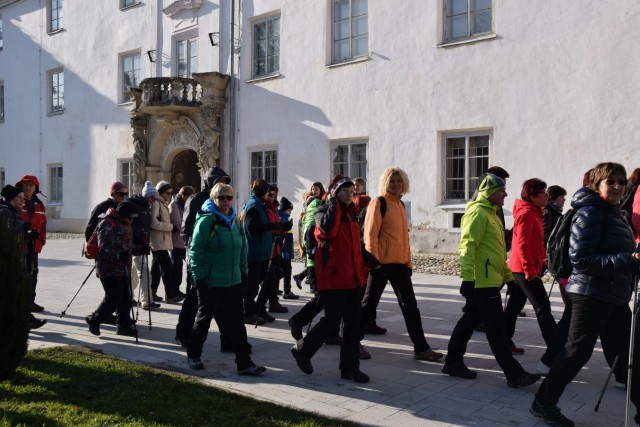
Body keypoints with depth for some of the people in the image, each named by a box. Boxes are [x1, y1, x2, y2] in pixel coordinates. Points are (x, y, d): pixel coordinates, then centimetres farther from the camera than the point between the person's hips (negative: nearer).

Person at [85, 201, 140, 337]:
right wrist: (119, 255, -35)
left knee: (126, 297, 8)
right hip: (109, 268, -9)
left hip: (123, 267, 9)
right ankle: (94, 320, 12)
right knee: (114, 297, -7)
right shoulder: (107, 224, -17)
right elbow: (104, 247, -25)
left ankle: (124, 324, 18)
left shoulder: (124, 224, 14)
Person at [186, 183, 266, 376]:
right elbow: (195, 250, -14)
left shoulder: (234, 220, 9)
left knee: (237, 322, 5)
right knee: (204, 318, 10)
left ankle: (244, 363, 9)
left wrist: (243, 271, 13)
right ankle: (193, 355, 31)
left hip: (233, 282, 6)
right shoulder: (206, 220, -12)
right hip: (210, 283, -6)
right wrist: (199, 278, -17)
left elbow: (243, 247, 17)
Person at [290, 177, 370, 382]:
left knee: (353, 322, 6)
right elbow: (328, 230, -27)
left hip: (353, 276, 7)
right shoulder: (324, 211, -5)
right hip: (332, 276, -7)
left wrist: (363, 266, 19)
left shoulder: (352, 214, 17)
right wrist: (333, 204, -17)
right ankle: (302, 349, 16)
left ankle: (350, 367, 14)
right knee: (332, 320, -6)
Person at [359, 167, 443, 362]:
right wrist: (373, 259, -19)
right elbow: (370, 233, -14)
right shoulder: (379, 203, -7)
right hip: (382, 262, -7)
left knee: (410, 305, 6)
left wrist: (408, 261, 17)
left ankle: (421, 348, 11)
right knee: (369, 303, 3)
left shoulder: (400, 205, 15)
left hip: (400, 263, 7)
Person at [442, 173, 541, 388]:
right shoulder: (477, 213, -13)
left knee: (469, 321, 14)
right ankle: (514, 374, 2)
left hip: (488, 281, 10)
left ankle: (453, 362, 22)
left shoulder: (491, 213, 19)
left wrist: (508, 276, 24)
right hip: (482, 282, -10)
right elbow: (468, 246, -21)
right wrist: (467, 277, -26)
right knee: (496, 328, -4)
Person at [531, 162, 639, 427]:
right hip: (592, 294, -9)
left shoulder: (614, 212, 14)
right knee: (577, 352, -1)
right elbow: (580, 258, -23)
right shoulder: (590, 212, -15)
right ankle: (544, 404, 13)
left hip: (614, 295, 9)